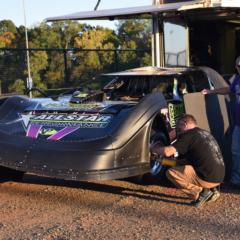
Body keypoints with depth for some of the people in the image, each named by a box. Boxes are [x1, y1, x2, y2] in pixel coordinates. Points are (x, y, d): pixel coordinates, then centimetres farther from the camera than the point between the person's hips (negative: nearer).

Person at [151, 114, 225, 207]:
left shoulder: (189, 135, -8)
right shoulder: (205, 133, 19)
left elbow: (167, 152, -15)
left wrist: (154, 149, 4)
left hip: (208, 178, -9)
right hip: (219, 177, 9)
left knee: (171, 173, -8)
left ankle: (200, 192, -6)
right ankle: (212, 190, 13)